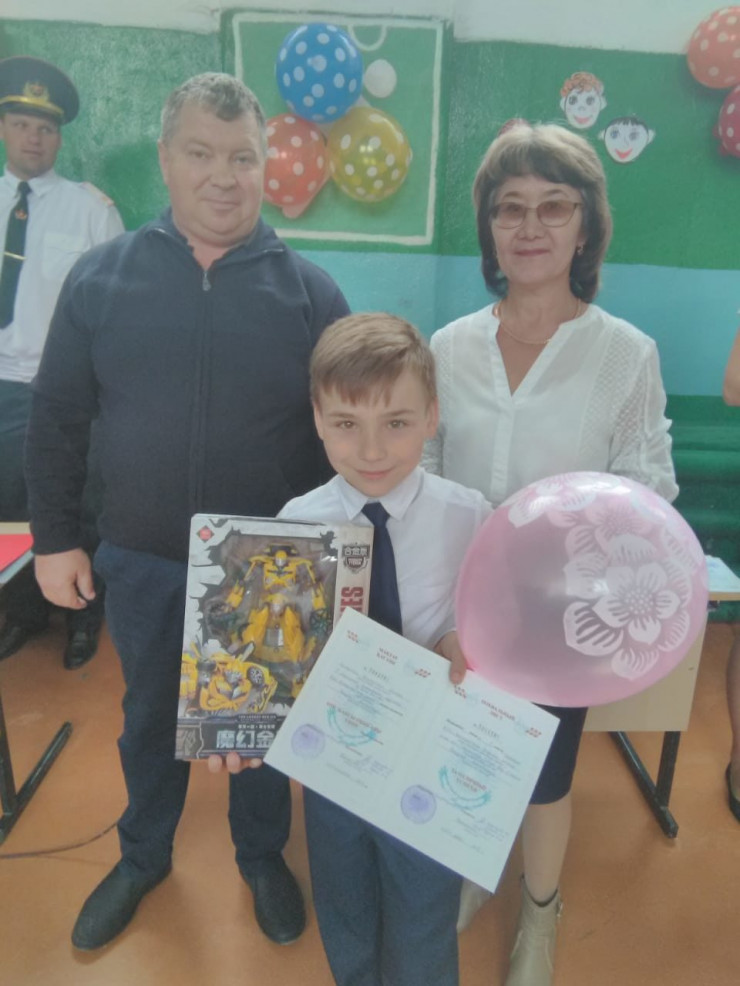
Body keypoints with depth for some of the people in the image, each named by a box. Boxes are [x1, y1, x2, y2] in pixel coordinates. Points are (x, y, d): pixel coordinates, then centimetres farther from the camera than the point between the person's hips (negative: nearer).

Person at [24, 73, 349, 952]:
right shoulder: (100, 277, -3)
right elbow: (57, 420, 2)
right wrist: (54, 537, 2)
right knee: (149, 718, 22)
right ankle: (143, 857, 50)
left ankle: (263, 857, 47)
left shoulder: (309, 290, -7)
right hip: (141, 563, 2)